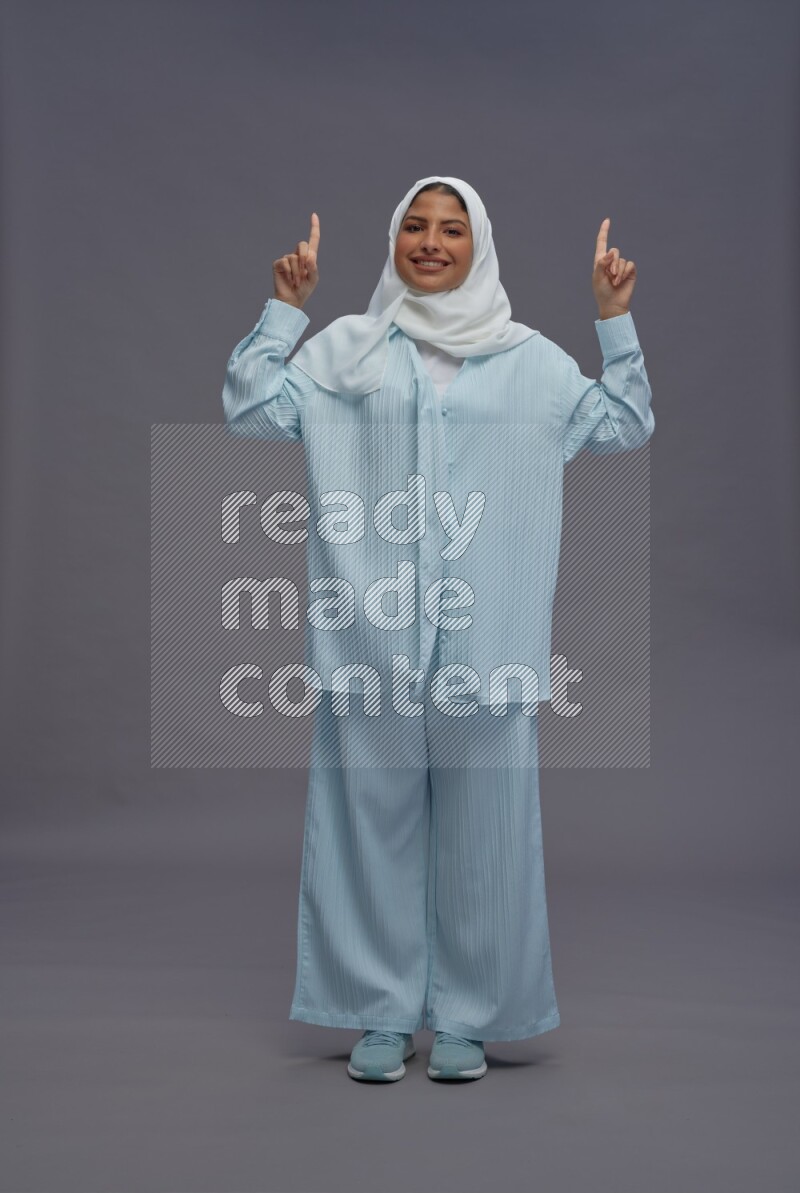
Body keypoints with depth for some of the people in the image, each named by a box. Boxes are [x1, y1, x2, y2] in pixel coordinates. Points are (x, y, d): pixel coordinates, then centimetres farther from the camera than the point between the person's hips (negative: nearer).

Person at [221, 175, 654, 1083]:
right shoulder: (346, 348, 10)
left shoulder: (529, 358, 12)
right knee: (376, 822, 5)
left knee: (482, 830, 3)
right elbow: (248, 408, 5)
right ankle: (385, 1013, 18)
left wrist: (615, 318, 6)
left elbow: (626, 425, 14)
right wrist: (283, 307, 0)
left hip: (488, 641, 0)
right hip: (372, 637, 0)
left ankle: (465, 1016, 17)